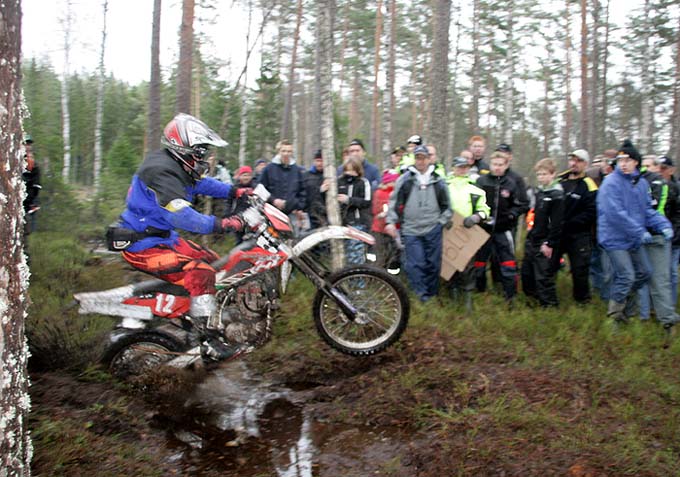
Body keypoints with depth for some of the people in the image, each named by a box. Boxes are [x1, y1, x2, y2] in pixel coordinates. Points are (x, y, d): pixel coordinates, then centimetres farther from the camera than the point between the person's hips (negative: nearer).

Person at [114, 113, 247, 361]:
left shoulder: (177, 167, 8)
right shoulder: (162, 172, -25)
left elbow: (203, 183, 24)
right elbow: (182, 216, -36)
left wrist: (234, 191, 12)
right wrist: (219, 224, -42)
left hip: (163, 236, 11)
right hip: (143, 245, -11)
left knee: (213, 261, 14)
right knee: (200, 273, -25)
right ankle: (210, 342, -23)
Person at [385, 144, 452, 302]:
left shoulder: (438, 181, 7)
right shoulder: (405, 179, 2)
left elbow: (447, 205, 15)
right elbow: (394, 201, 4)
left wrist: (442, 222, 5)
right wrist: (391, 222, -5)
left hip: (433, 230, 2)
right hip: (411, 231, -2)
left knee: (433, 264, 6)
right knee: (415, 265, -8)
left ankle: (431, 295, 18)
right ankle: (421, 295, -1)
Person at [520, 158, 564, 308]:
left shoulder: (557, 195, -14)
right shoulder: (539, 191, 12)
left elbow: (556, 223, -17)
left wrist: (550, 244, -17)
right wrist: (530, 236, 18)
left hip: (545, 244, -9)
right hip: (532, 241, 9)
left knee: (543, 276, -5)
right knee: (526, 273, 16)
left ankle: (549, 305, 6)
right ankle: (532, 297, 33)